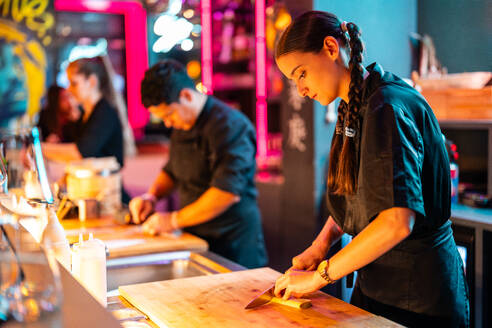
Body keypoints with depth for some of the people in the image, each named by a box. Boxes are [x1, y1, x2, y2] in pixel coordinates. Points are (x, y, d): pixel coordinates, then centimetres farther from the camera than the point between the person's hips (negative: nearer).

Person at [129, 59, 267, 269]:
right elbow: (172, 170, 26)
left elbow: (228, 192, -25)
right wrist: (151, 196, 5)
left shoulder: (230, 126, -19)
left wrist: (174, 220, -18)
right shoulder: (181, 125, 10)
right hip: (196, 242, 8)